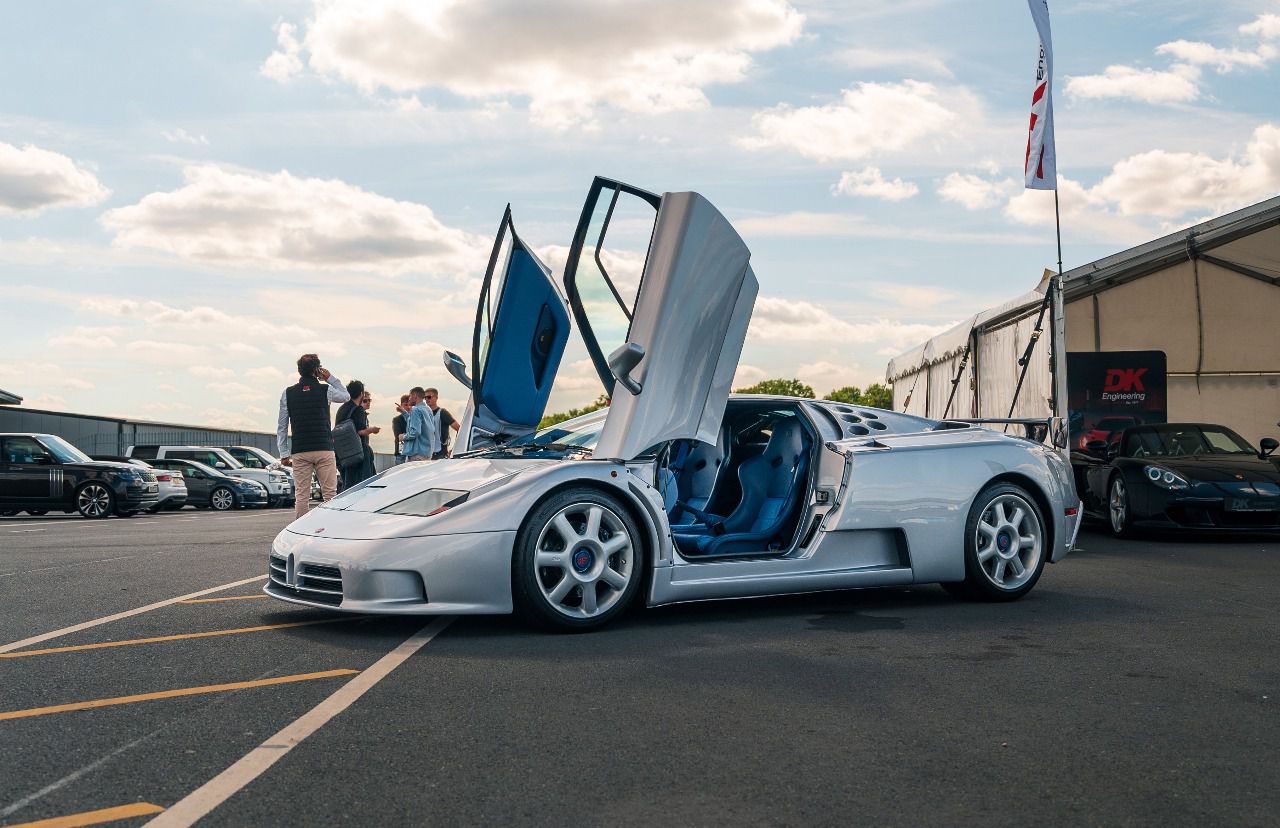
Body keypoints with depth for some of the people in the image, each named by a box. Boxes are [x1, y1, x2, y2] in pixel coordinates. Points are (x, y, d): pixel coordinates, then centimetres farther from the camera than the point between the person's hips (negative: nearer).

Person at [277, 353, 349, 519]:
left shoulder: (288, 393, 5)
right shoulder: (325, 390, -1)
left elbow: (282, 426, 5)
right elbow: (346, 396, 21)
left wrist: (284, 453, 8)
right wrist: (330, 378, 19)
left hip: (299, 452, 2)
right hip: (324, 449, -2)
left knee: (301, 495, 4)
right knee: (330, 493, 2)